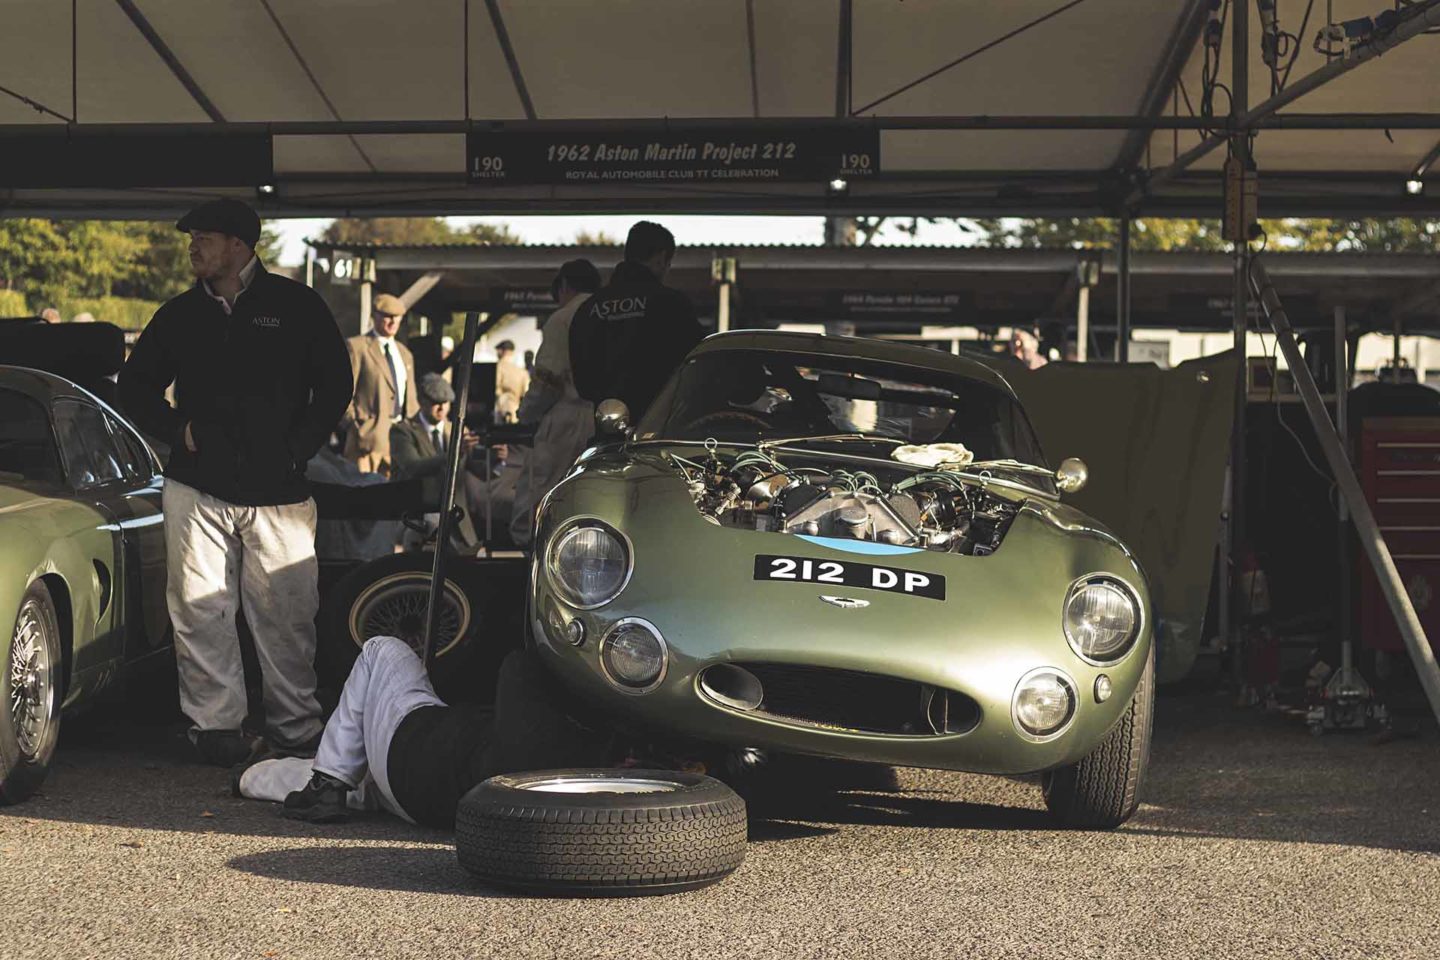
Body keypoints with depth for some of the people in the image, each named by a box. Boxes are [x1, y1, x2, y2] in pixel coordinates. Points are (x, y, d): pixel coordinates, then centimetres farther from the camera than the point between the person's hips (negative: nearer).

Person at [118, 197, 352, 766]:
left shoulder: (296, 306, 4)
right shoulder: (180, 315, 12)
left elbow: (334, 384, 8)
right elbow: (135, 385, 21)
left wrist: (298, 448, -1)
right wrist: (176, 430, 5)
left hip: (278, 490, -2)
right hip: (196, 489, 2)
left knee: (285, 615, -2)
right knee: (200, 613, -2)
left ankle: (296, 729, 7)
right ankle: (215, 725, 6)